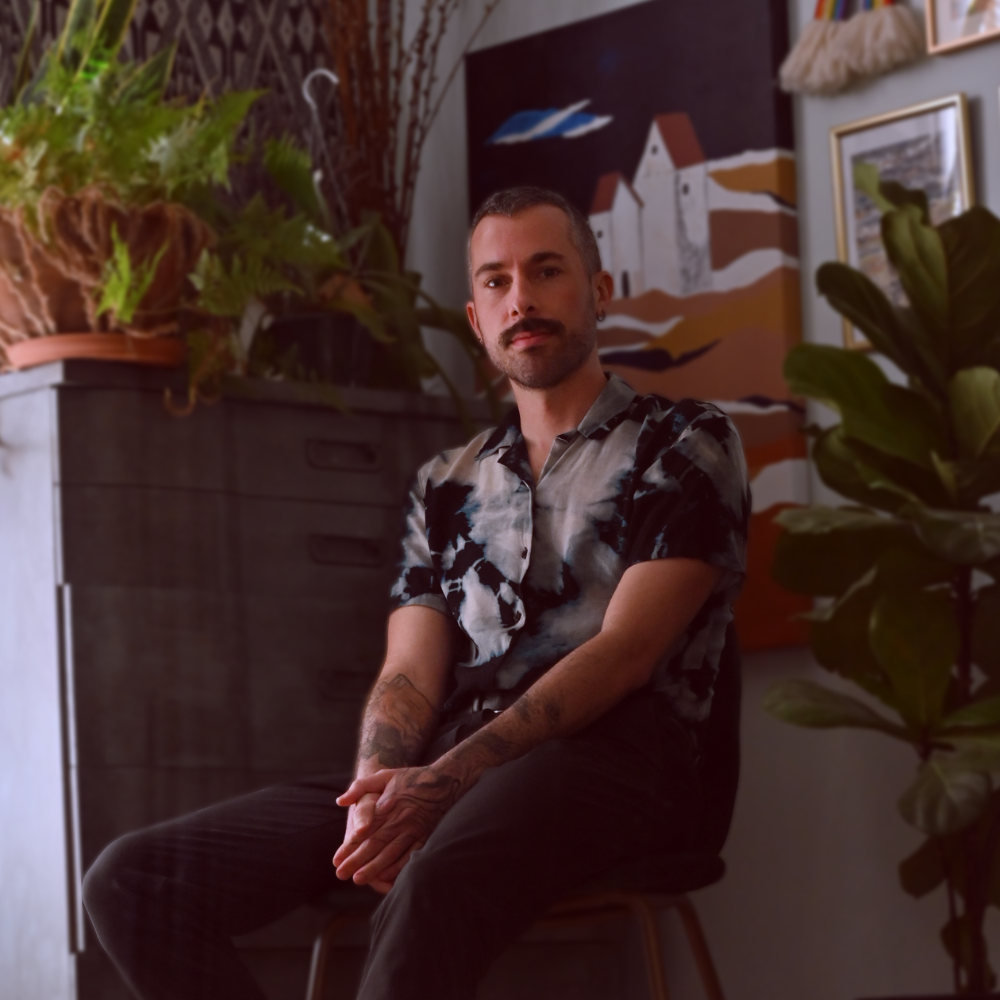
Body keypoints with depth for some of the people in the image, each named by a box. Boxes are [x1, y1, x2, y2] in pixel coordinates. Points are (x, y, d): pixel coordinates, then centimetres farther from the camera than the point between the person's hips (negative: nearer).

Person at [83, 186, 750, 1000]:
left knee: (431, 894, -43)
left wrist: (441, 783, -16)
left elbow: (623, 653, -4)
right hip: (436, 775, 6)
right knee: (133, 880, -14)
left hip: (605, 754, -6)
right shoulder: (447, 486, 26)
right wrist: (376, 791, -12)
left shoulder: (686, 444, 9)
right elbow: (410, 673, 14)